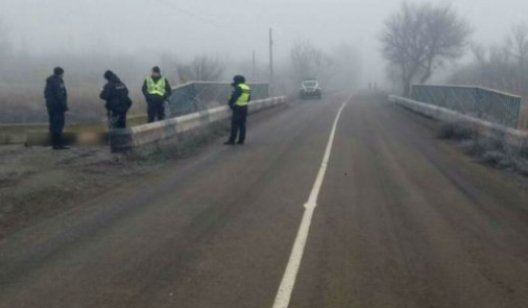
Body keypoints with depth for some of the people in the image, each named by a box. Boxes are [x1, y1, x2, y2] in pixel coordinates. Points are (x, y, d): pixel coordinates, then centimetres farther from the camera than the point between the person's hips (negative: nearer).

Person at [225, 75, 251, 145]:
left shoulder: (238, 88, -13)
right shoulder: (248, 88, 12)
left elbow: (234, 97, -17)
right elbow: (249, 99, 17)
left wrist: (230, 104, -4)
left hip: (238, 108, -8)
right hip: (244, 108, 8)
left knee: (235, 124, -6)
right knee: (242, 124, 11)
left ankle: (232, 140, -7)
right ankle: (241, 140, 12)